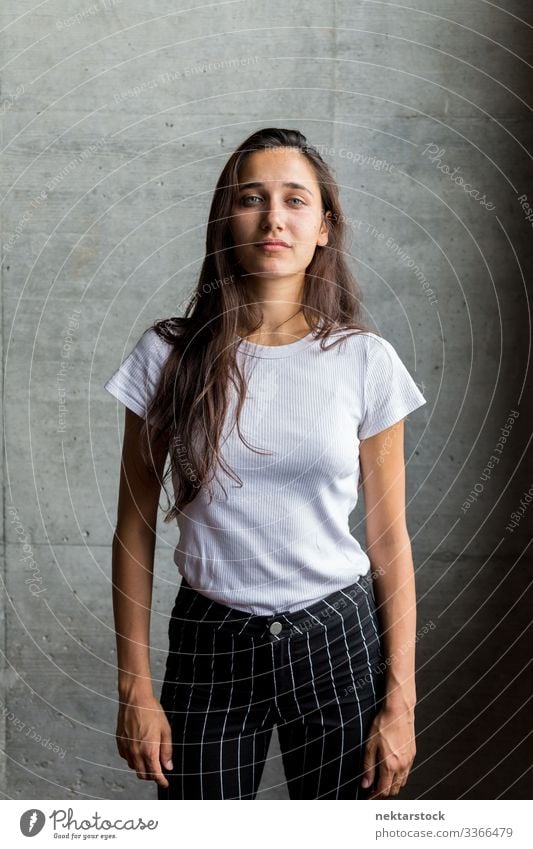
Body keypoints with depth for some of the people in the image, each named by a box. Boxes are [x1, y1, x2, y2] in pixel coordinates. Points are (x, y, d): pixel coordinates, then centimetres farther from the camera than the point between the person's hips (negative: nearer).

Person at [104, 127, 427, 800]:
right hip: (207, 643, 0)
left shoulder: (365, 359, -4)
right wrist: (135, 688, -1)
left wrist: (400, 701, -3)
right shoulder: (168, 354, -4)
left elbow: (389, 541, -1)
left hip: (338, 641, 0)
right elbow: (135, 529, 0)